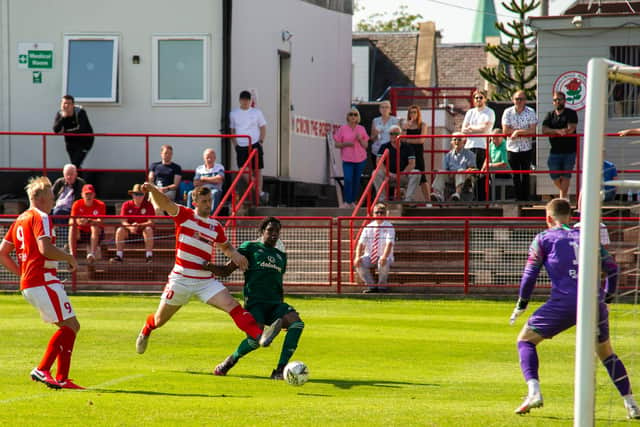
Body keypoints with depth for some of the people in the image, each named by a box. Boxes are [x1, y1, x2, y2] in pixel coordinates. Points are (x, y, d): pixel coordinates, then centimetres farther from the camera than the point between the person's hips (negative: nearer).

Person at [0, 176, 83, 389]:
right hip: (43, 280, -9)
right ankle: (42, 369, -17)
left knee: (70, 327, 12)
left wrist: (22, 273, 21)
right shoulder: (40, 218, -7)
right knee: (70, 326, -10)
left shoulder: (20, 220, 20)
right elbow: (45, 248, -22)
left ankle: (62, 378, 6)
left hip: (28, 284, 10)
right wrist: (69, 258, -8)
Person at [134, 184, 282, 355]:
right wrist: (152, 189, -42)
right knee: (159, 320, 10)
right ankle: (146, 331, 46)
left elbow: (225, 246, 25)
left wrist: (236, 255, 2)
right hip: (180, 279, -2)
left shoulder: (215, 227, 7)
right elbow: (163, 203, -21)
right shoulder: (185, 215, -4)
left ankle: (260, 335, -34)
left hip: (206, 281, 2)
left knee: (233, 306, -19)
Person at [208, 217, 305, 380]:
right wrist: (206, 265, -14)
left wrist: (283, 315, 28)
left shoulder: (281, 256, 23)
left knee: (297, 323, -25)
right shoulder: (250, 247, 8)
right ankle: (230, 361, 5)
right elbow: (226, 271, 5)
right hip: (254, 302, -5)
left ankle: (280, 370, -22)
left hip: (275, 304, 5)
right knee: (256, 339, -27)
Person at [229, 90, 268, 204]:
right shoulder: (233, 113, 7)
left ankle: (260, 192, 8)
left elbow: (263, 128, 8)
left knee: (257, 169, 0)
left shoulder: (257, 112, 3)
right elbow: (232, 130, 13)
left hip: (255, 145, -2)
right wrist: (235, 144, 4)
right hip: (241, 147, 2)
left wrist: (261, 141, -2)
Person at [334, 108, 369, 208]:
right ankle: (346, 202, -5)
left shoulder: (361, 129, 6)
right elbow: (337, 144, 3)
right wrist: (345, 144, -15)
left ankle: (353, 201, 16)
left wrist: (360, 139, -12)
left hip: (360, 159, 2)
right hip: (347, 159, -2)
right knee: (348, 180, -14)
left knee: (356, 181, 5)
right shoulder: (342, 129, 1)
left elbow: (366, 145, 7)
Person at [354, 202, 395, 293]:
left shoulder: (389, 227, -6)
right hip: (369, 257, 3)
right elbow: (361, 243, -3)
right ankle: (370, 286, -11)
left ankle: (382, 285, -12)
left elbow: (389, 243, -20)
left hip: (383, 258, -3)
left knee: (383, 263, -38)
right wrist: (358, 257, -21)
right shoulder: (368, 227, 4)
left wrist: (384, 257, -38)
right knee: (357, 263, -25)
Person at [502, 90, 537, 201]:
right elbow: (505, 131, -9)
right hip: (512, 148, 1)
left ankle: (525, 200, 6)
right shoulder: (508, 112, -1)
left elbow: (532, 131, -12)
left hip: (526, 148, -1)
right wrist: (524, 131, -9)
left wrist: (517, 131, -15)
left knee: (525, 175, 1)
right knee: (515, 176, 4)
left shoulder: (530, 112, -4)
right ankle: (518, 199, 10)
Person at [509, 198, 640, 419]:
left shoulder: (543, 238, 11)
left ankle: (534, 391, -9)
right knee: (606, 352, 21)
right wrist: (607, 299, 30)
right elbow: (612, 268, 19)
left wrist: (521, 306, 14)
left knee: (525, 340, 11)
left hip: (564, 302, -3)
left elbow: (530, 274, 5)